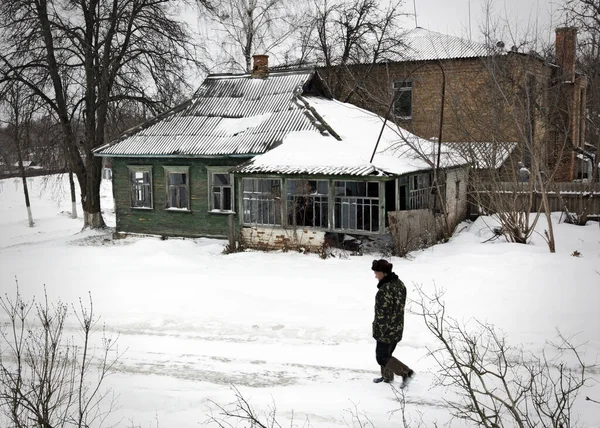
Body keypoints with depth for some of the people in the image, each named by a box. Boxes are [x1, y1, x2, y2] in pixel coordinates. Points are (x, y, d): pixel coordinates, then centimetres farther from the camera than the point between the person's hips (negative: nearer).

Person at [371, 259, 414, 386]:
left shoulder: (384, 290, -29)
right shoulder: (400, 283, 0)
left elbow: (382, 314, -24)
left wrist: (379, 333, -14)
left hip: (387, 331, -9)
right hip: (398, 328, 9)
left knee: (382, 357, 6)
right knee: (387, 353, 24)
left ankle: (406, 372, 3)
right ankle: (387, 377, 37)